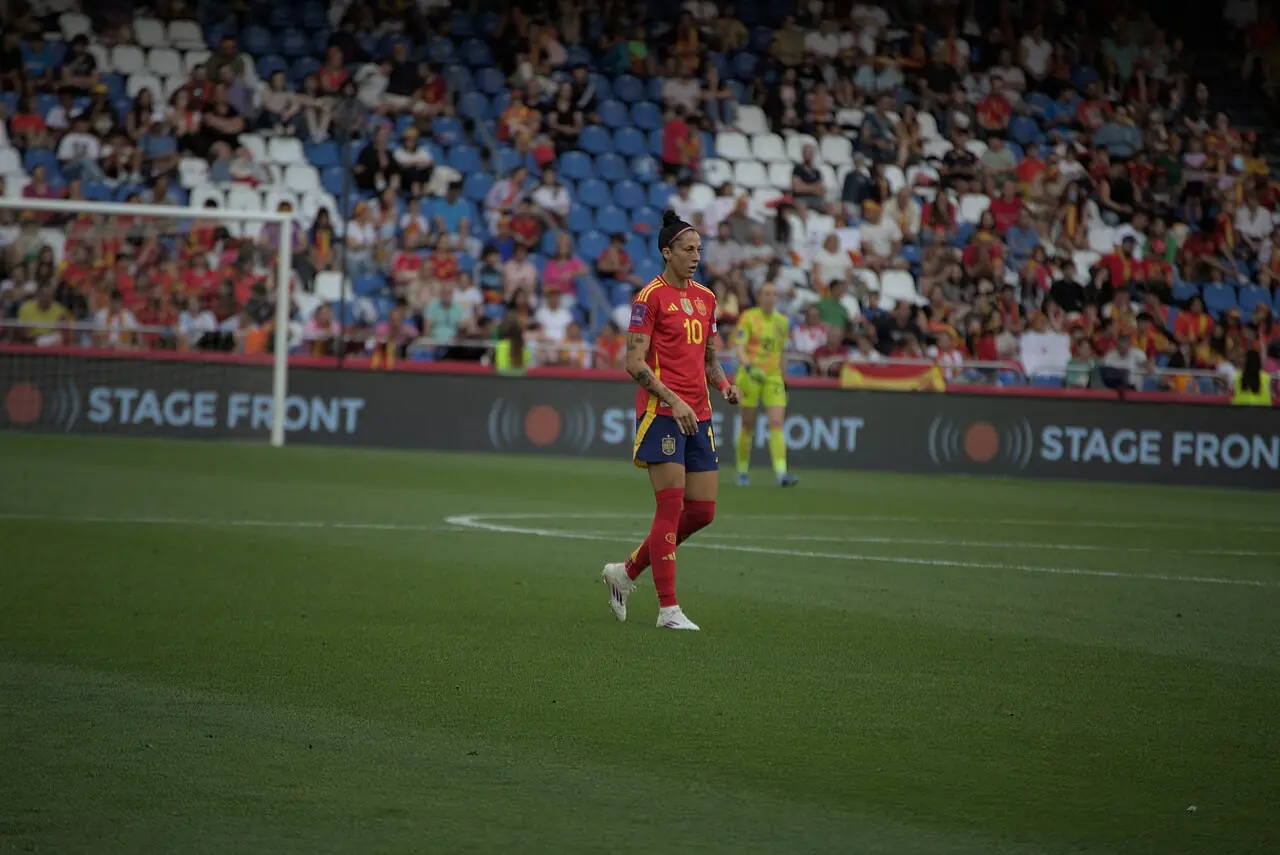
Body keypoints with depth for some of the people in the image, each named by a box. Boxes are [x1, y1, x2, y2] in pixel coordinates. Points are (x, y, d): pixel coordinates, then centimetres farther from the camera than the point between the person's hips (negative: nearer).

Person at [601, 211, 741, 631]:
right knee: (671, 507, -9)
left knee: (702, 510, 5)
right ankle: (668, 609, -5)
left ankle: (626, 572, 21)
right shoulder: (650, 297, -6)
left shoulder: (705, 298, 16)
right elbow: (634, 361, -11)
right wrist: (672, 400, -20)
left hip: (697, 415, 8)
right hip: (660, 414, -8)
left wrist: (723, 383, 3)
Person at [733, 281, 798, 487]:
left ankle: (781, 473, -19)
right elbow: (740, 348, -13)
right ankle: (742, 471, 19)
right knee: (747, 425, 4)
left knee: (777, 424, -11)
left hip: (773, 378, 3)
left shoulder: (782, 321, 10)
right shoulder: (748, 317, -4)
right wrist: (749, 367, -30)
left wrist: (781, 374, 20)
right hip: (750, 376, -3)